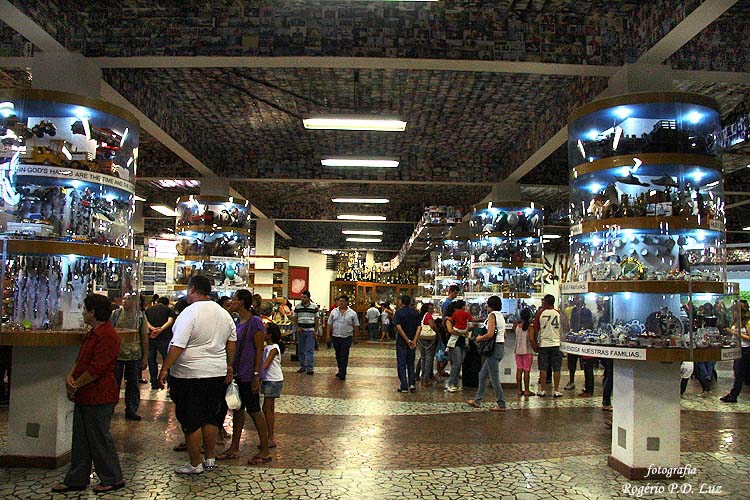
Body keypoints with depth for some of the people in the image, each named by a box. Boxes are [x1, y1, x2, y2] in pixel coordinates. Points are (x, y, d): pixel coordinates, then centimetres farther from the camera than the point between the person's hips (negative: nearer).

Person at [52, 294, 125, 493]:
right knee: (81, 439, 15)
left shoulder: (107, 336, -20)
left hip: (99, 397, -10)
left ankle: (112, 479, 14)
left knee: (99, 438, 1)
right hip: (85, 396, 10)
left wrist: (75, 385, -13)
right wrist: (70, 376, 0)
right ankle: (76, 479, 25)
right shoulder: (92, 333, 15)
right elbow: (81, 359, 18)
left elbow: (96, 369, -24)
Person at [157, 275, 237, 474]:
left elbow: (177, 346, -20)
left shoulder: (190, 313, -15)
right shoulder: (224, 313, 7)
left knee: (191, 421, 4)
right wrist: (229, 366, 23)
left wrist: (164, 369, -14)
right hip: (217, 374, 7)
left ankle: (195, 464, 12)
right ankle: (209, 459, 25)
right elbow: (232, 342, 14)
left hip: (190, 375, -7)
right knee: (211, 417, 16)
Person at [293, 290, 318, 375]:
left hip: (310, 331, -3)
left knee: (310, 350, -3)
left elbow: (316, 319, 2)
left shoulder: (314, 306, -1)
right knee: (301, 350, 8)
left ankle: (310, 368, 0)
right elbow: (295, 318, 10)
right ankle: (302, 367, 19)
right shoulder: (298, 306, 4)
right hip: (301, 331, 3)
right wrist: (298, 327, -4)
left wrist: (315, 331, -3)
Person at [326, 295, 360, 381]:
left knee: (344, 356, -4)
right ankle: (341, 371, 28)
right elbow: (329, 324, 6)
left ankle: (342, 374, -2)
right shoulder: (334, 311, 5)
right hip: (335, 337, 3)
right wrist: (328, 335, 0)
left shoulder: (352, 313, -2)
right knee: (338, 355, 13)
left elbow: (356, 326, 2)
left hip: (347, 338, -3)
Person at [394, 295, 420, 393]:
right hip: (412, 342, 4)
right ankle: (412, 384, 8)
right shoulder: (415, 312, 4)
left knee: (401, 364, 3)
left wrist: (408, 341, -14)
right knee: (411, 363, 16)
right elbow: (419, 327, -3)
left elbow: (398, 328, -16)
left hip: (402, 342, -4)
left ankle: (404, 387, 3)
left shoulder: (399, 312, -9)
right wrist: (414, 340, -9)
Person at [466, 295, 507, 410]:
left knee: (494, 377, -3)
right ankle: (477, 400, 22)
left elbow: (490, 334, -22)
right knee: (483, 374, 16)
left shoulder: (492, 315, -12)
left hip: (494, 348, -10)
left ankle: (501, 404, 1)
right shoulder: (501, 316, 15)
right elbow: (503, 334, 18)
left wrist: (479, 338, -5)